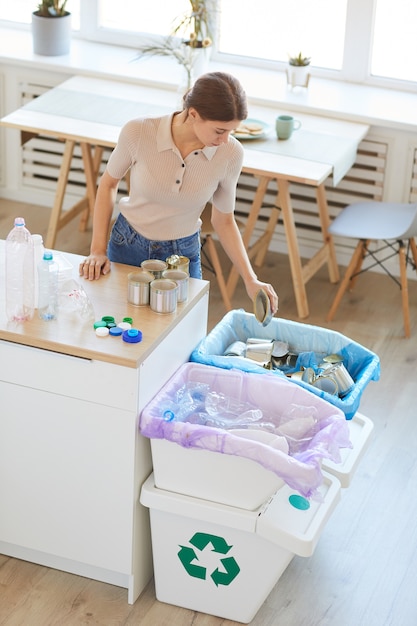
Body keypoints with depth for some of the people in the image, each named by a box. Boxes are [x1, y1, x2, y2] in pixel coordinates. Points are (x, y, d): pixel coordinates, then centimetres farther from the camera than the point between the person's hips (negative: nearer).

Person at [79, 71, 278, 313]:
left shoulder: (230, 154, -21)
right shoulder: (139, 132, -25)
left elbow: (224, 221, -5)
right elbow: (109, 184, -6)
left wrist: (250, 280, -12)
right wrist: (98, 250, -9)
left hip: (183, 254, 1)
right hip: (127, 247, -1)